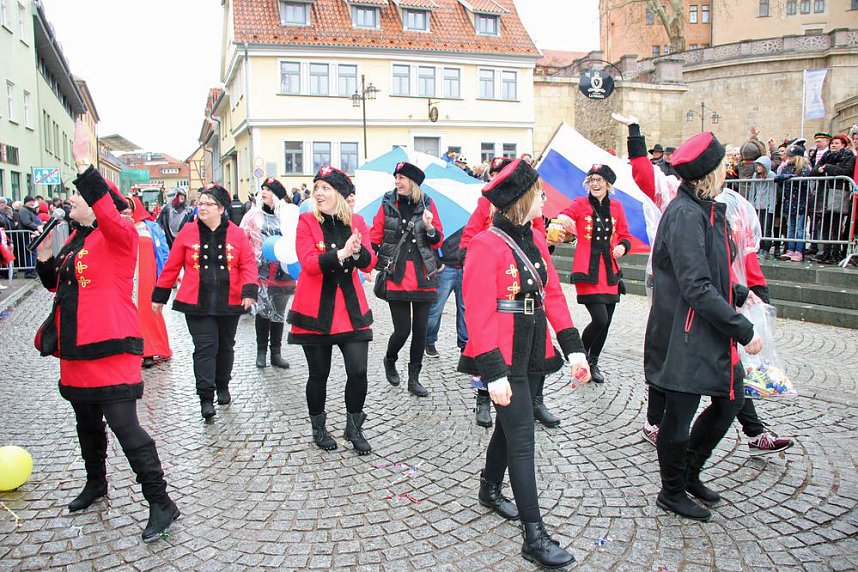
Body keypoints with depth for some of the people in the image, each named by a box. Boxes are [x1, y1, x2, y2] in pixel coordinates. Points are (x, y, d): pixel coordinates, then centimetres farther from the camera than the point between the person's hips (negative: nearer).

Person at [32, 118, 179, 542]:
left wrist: (83, 163, -40)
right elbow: (57, 284, 24)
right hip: (76, 348, 9)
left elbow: (108, 211, -35)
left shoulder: (118, 236, -12)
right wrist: (45, 259, 6)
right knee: (87, 423, 24)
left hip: (110, 348, -9)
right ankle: (95, 482, 45)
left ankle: (160, 502, 2)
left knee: (125, 428, -9)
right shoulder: (76, 239, 13)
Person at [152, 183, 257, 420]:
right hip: (197, 303, -1)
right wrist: (159, 295, 7)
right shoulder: (188, 232, -1)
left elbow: (249, 264, -5)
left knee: (225, 346, 16)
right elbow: (172, 266, 4)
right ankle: (206, 398, -1)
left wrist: (249, 291, -19)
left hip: (229, 303, 1)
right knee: (205, 347, -7)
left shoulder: (236, 234, -2)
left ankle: (223, 387, 35)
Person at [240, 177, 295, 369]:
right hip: (261, 272, -1)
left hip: (282, 273, 1)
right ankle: (261, 351, 15)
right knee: (263, 311, 1)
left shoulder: (288, 216, 1)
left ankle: (276, 353, 20)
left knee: (279, 313, 10)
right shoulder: (254, 214, 2)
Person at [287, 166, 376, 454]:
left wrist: (358, 250, -23)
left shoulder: (356, 221, 5)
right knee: (319, 374, 9)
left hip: (351, 309, 2)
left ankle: (354, 428, 20)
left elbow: (369, 262, -2)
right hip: (315, 310, -2)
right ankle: (318, 428, 30)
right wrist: (341, 253, -29)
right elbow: (309, 263, -16)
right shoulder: (306, 221, -4)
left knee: (358, 371, -2)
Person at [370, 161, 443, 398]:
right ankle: (390, 360, 30)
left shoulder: (427, 204, 3)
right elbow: (374, 237, 4)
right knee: (402, 330, -2)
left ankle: (414, 379, 19)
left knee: (420, 329, 5)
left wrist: (429, 227, -15)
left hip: (423, 278, 2)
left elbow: (438, 241, 5)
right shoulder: (388, 204, 1)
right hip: (396, 278, -1)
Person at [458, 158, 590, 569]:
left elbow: (552, 294, 10)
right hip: (505, 359, -8)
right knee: (522, 438, -5)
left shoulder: (535, 239, 8)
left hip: (534, 352, 8)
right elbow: (478, 314, -20)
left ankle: (490, 489, 45)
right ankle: (534, 537, 4)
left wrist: (573, 347, 4)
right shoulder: (486, 246, -17)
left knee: (510, 424, 22)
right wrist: (494, 372, -23)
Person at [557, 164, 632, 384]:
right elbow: (562, 217, -17)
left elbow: (625, 235, 15)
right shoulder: (580, 203, -1)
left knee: (606, 321, 8)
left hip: (610, 272, 5)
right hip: (587, 272, -5)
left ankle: (593, 362, 29)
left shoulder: (616, 207, 9)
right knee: (599, 318, -15)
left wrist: (622, 246, -8)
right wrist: (563, 219, -42)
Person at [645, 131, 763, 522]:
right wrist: (743, 330, -21)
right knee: (680, 414, 4)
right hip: (685, 337, -10)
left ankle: (688, 473, 34)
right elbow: (696, 288, -25)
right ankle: (672, 493, 24)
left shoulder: (705, 210, 12)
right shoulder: (686, 215, -20)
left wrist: (738, 293, 11)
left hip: (708, 332, 10)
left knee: (731, 398, 18)